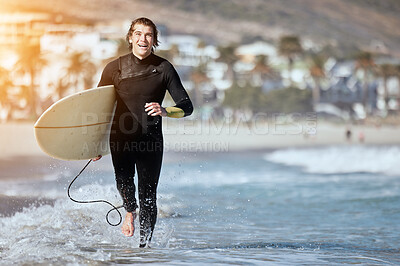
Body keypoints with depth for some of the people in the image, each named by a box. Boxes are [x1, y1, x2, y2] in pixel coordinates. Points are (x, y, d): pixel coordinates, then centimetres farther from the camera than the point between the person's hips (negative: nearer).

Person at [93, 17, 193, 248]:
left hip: (151, 138, 0)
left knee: (148, 195, -4)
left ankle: (145, 245, 9)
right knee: (123, 177, -23)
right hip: (120, 136, 0)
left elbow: (187, 106, -2)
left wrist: (164, 112, -23)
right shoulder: (114, 68, 2)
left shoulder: (164, 68, 0)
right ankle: (130, 211, 9)